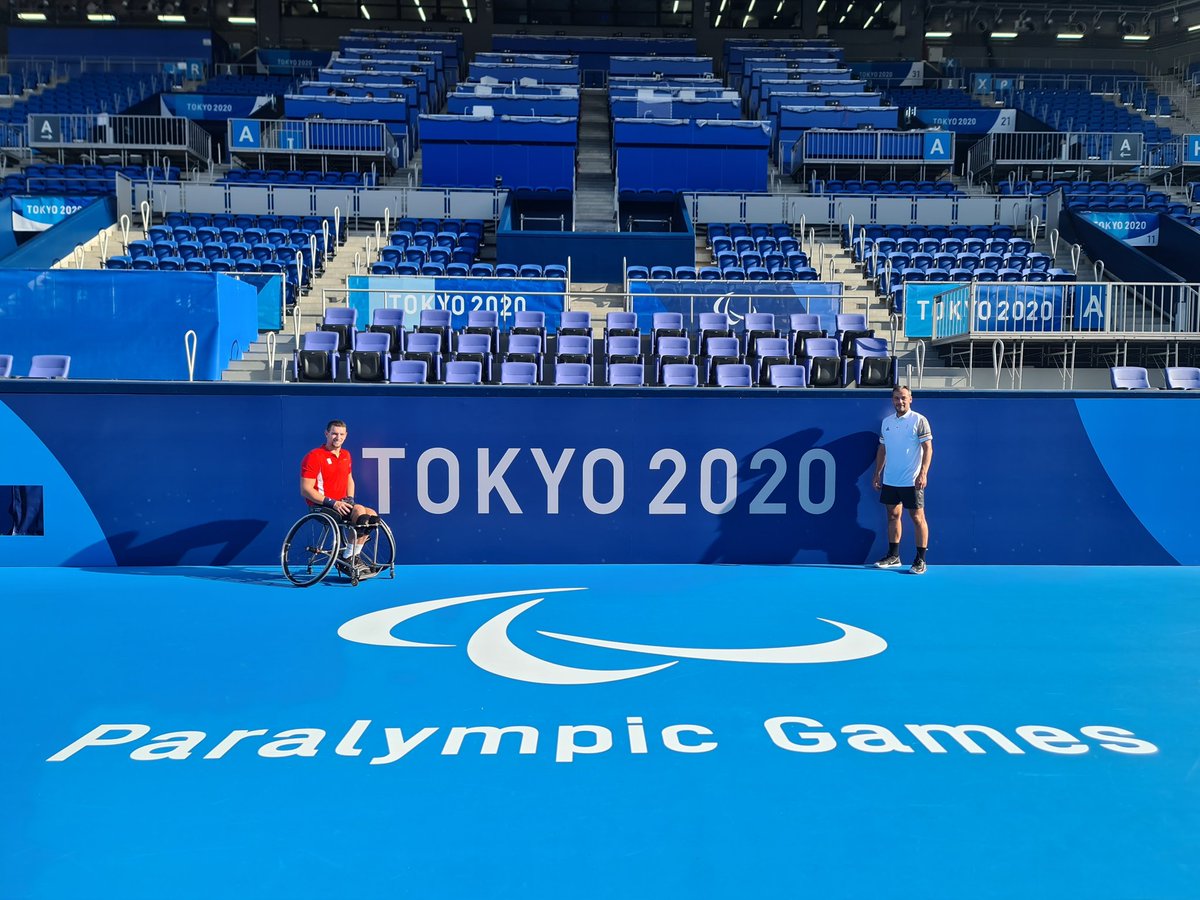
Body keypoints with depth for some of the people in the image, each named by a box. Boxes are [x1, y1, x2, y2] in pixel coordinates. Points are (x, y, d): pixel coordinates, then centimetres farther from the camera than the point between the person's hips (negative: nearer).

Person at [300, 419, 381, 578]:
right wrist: (332, 502, -22)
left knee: (372, 515, -11)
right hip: (321, 506, -8)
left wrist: (350, 498, 7)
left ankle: (354, 558, -1)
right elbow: (305, 490, -15)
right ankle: (346, 559, -17)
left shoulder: (346, 455, 14)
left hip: (341, 504, 8)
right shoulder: (314, 456, -10)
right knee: (360, 511, -28)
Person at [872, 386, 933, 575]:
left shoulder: (919, 420, -6)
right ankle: (893, 556, 20)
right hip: (889, 480, 6)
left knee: (917, 518, -2)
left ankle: (920, 560, 3)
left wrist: (923, 473, -19)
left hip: (912, 481, -6)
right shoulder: (886, 422, 11)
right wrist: (877, 473, 14)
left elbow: (928, 448, -10)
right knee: (893, 516, 10)